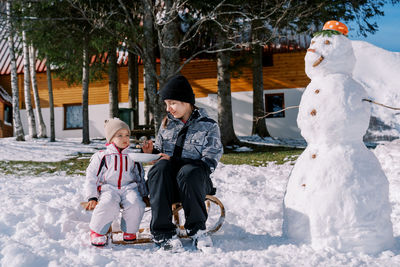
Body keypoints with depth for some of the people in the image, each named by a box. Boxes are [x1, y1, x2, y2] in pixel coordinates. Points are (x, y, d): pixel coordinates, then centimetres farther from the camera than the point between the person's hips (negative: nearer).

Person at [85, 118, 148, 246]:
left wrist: (144, 194, 21)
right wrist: (92, 197, -2)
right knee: (109, 204, -36)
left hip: (129, 187, 2)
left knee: (136, 204, -31)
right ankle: (97, 231, -17)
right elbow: (91, 177, 7)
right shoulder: (101, 156, 9)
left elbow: (140, 177, 28)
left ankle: (129, 230, -8)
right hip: (108, 189, -2)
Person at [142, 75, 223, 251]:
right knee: (160, 167, -32)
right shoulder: (167, 124, 17)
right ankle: (163, 232, -36)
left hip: (195, 183, -3)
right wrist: (152, 152, -2)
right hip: (167, 183, 3)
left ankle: (196, 228, -24)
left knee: (188, 171, -37)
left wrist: (174, 161, -12)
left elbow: (208, 163, -5)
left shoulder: (209, 126, 5)